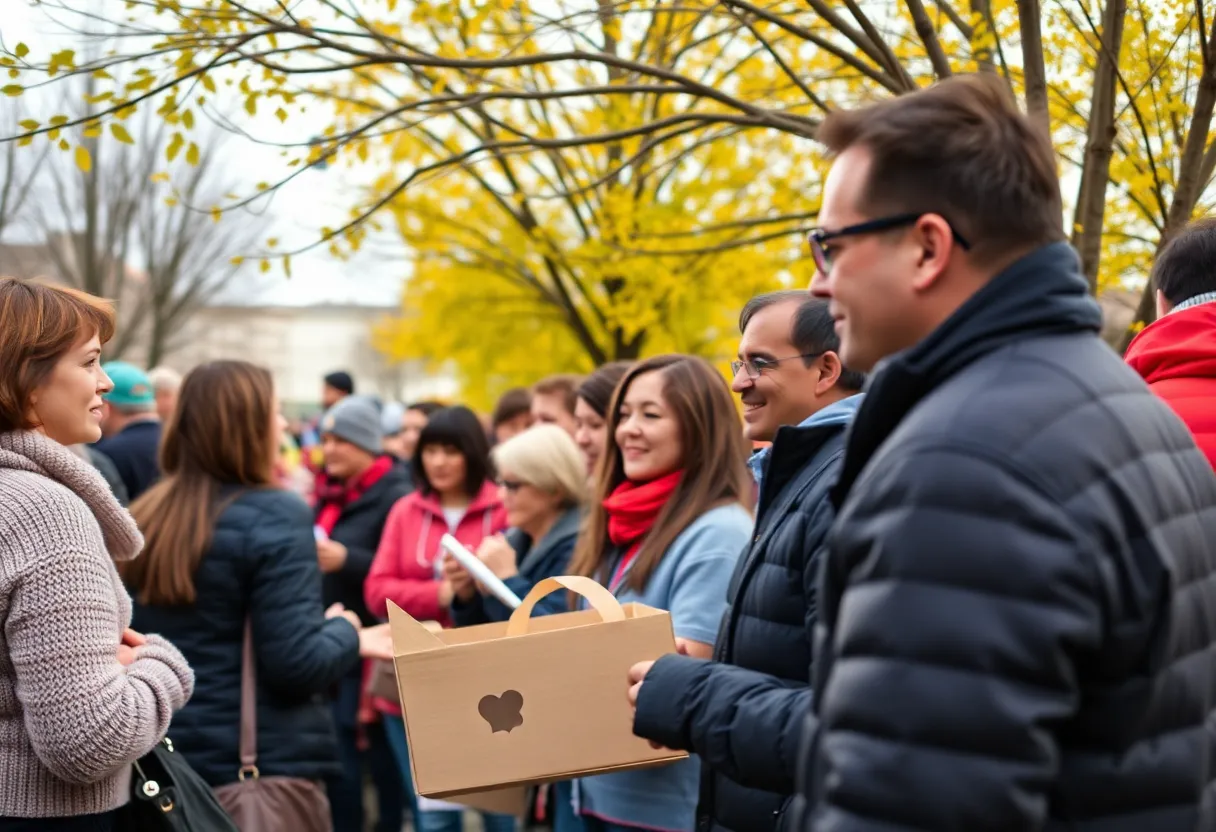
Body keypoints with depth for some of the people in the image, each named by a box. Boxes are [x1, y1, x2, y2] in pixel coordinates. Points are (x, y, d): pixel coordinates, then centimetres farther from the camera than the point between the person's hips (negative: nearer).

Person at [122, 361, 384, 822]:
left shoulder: (141, 518, 5)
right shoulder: (274, 516, -14)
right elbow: (299, 664, -19)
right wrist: (346, 630, 0)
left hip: (160, 757, 6)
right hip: (264, 764, -6)